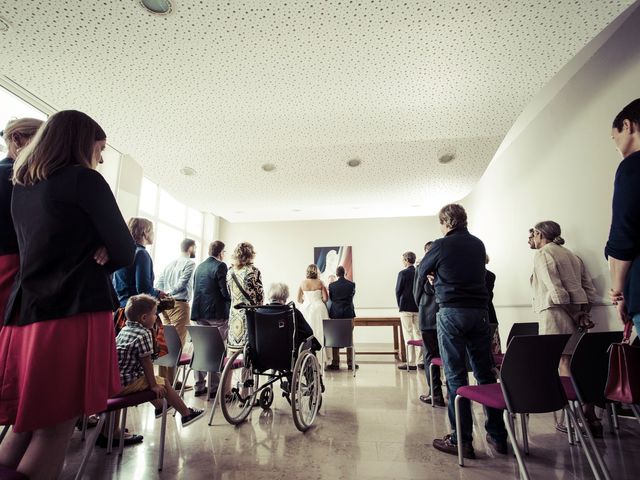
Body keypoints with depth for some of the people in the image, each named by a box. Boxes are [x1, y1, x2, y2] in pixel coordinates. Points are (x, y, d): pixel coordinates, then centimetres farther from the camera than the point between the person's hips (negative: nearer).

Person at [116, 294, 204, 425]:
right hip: (127, 384, -9)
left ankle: (159, 407, 52)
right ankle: (187, 414, 12)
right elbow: (146, 362, -17)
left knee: (148, 379, 31)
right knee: (164, 383, 3)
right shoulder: (144, 334, -19)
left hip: (114, 379, 9)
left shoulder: (124, 329, 9)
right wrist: (154, 385, -8)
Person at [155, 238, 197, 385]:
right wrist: (169, 293, -5)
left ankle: (162, 378, 19)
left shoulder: (170, 264, 16)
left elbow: (157, 284, 11)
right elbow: (182, 284, -15)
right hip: (180, 305, -7)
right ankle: (170, 381, 0)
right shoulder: (190, 263, -5)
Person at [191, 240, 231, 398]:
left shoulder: (199, 266, 13)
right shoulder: (220, 266, -10)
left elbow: (195, 288, 15)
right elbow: (224, 290, -15)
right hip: (216, 313, -7)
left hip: (199, 313, 7)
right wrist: (230, 302, 2)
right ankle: (214, 388, 5)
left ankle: (199, 386, 21)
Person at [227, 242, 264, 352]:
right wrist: (258, 306, 13)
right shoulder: (253, 271, -10)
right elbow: (260, 294, -5)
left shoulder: (230, 271, 5)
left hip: (234, 313, 5)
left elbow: (229, 292, 12)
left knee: (232, 347, 10)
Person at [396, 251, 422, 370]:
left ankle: (411, 363, 2)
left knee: (408, 335, 0)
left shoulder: (403, 273, -10)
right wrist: (418, 303, 14)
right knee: (419, 333, 12)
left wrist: (400, 304, 6)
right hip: (418, 307, 5)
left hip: (405, 308, -5)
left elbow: (398, 290, -8)